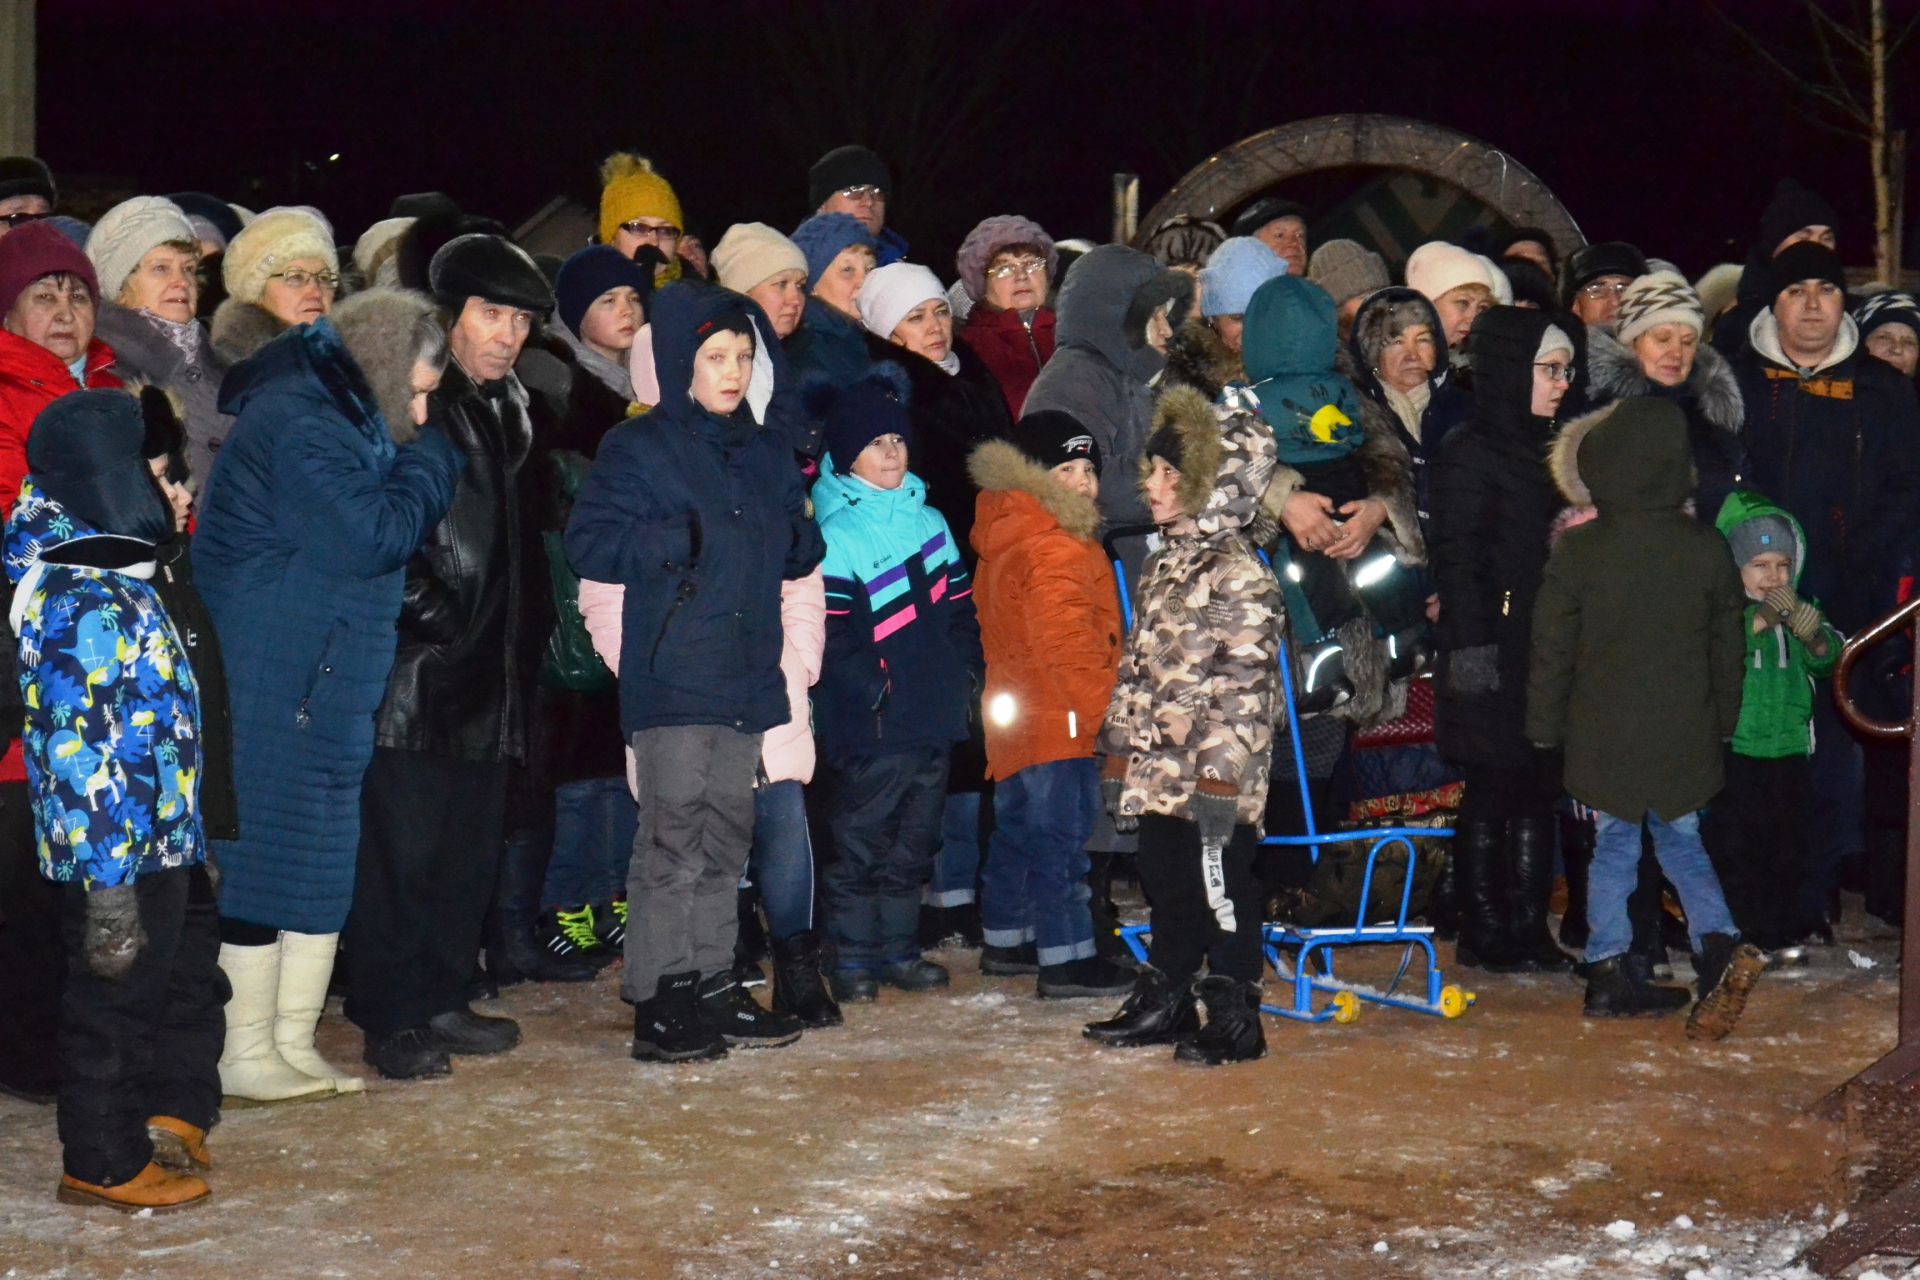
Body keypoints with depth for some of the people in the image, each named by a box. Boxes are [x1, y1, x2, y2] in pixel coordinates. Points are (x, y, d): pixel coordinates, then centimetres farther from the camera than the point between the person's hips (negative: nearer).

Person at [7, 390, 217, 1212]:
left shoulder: (117, 581, 7)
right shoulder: (85, 611, -25)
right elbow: (83, 761, -26)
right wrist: (109, 889, -25)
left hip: (164, 844, 10)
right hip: (117, 859, -10)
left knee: (187, 981, 23)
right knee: (115, 1001, 7)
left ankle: (170, 1114, 40)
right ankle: (103, 1166, 23)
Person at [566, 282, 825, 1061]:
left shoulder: (767, 455, 17)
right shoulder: (637, 448, -1)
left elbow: (796, 556, 23)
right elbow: (589, 543, -7)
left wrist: (811, 536, 1)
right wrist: (672, 542, -19)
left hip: (745, 676, 6)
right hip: (671, 673, -6)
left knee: (727, 838, 11)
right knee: (671, 838, -9)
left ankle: (713, 989, 19)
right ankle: (658, 1001, -6)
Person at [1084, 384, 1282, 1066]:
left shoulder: (1239, 576, -14)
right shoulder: (1163, 565, 14)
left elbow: (1247, 690, -17)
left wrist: (1221, 776, -20)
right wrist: (1117, 755, 17)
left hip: (1209, 779, -8)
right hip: (1158, 771, 8)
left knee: (1222, 895, 1)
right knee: (1166, 890, 17)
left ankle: (1234, 1018, 11)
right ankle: (1162, 1003, 29)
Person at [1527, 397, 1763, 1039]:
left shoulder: (1577, 549, -10)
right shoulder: (1707, 550, -4)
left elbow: (1552, 650, -4)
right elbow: (1727, 648, 7)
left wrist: (1545, 727, 8)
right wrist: (1722, 721, 20)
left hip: (1603, 737, -1)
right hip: (1685, 737, 1)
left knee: (1613, 846, 12)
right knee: (1681, 842, 14)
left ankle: (1607, 970, 10)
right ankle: (1719, 943, -9)